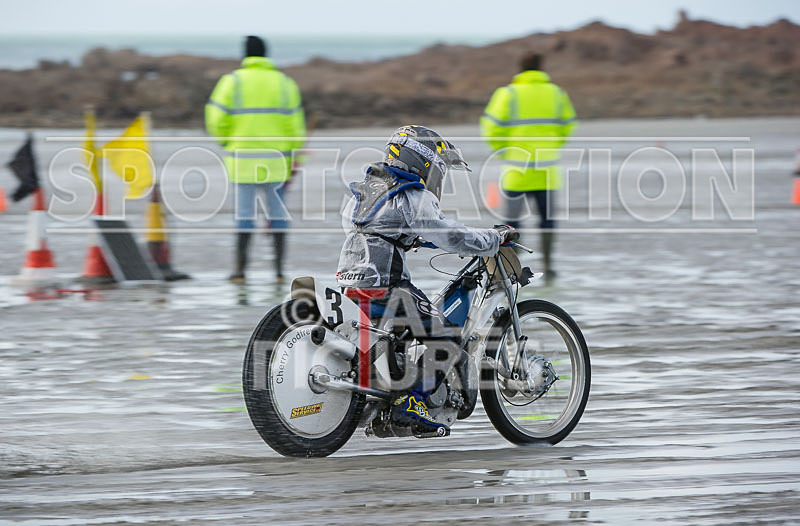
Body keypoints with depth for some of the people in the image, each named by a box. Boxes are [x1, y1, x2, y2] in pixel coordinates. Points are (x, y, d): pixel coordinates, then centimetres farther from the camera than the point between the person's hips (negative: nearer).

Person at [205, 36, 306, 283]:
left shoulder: (232, 81, -2)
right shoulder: (285, 83, 5)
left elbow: (216, 121, -4)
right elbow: (295, 126, 3)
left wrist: (227, 142, 16)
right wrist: (295, 162, 7)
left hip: (242, 159, -2)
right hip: (275, 161, 2)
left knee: (244, 213, 3)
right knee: (277, 212, 9)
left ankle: (240, 268, 1)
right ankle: (279, 268, 7)